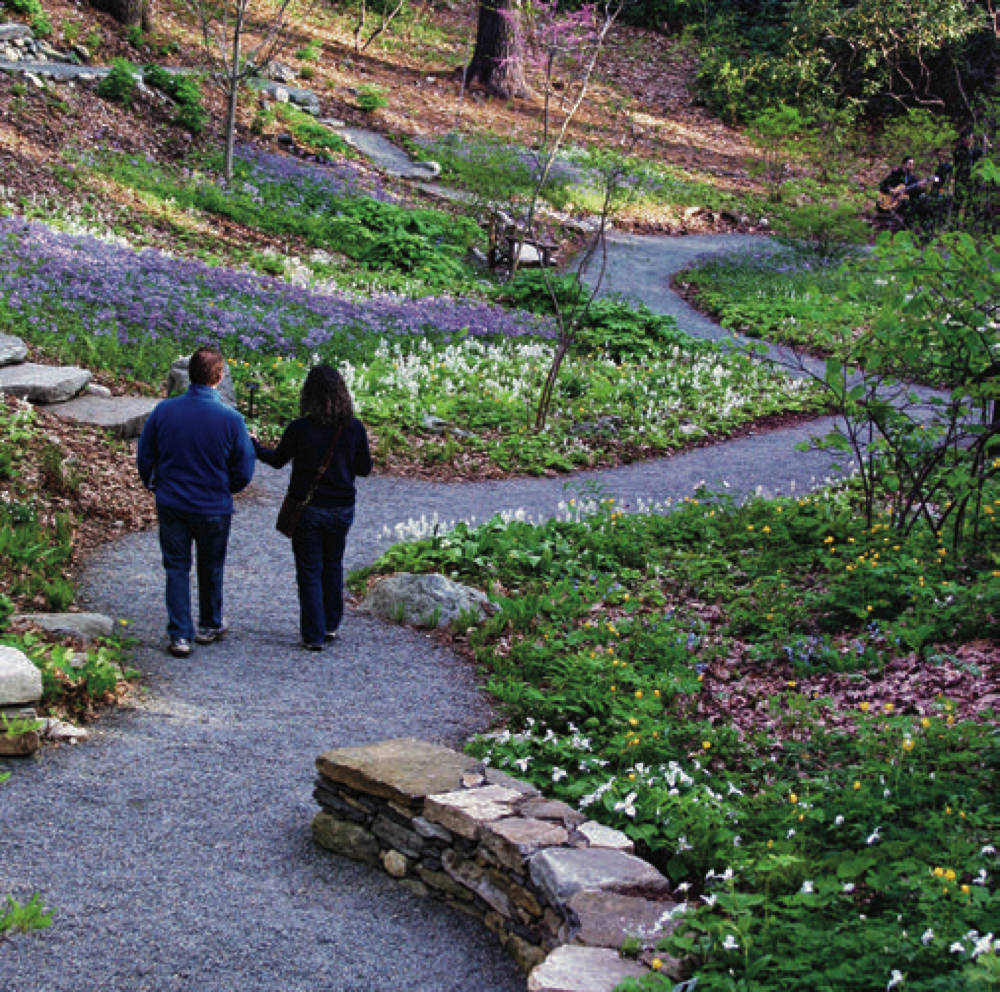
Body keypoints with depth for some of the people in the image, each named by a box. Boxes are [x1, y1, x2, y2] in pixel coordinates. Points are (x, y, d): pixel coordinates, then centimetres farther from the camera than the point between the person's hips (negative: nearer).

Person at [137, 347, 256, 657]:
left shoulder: (163, 411, -10)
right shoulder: (230, 419, -16)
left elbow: (144, 457, 1)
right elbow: (244, 472, -9)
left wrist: (153, 484, 21)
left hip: (171, 505, 1)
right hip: (214, 509, -1)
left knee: (176, 568, 11)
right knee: (211, 569, 18)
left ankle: (180, 635, 8)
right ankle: (209, 626, 35)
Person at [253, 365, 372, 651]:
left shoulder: (299, 429, -16)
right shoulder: (355, 428, -9)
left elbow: (277, 460, 1)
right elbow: (365, 468, 2)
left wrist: (255, 446, 21)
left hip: (307, 509, -3)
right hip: (341, 509, 3)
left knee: (310, 571, 7)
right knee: (333, 566, 21)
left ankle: (314, 635, 9)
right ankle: (331, 625, 30)